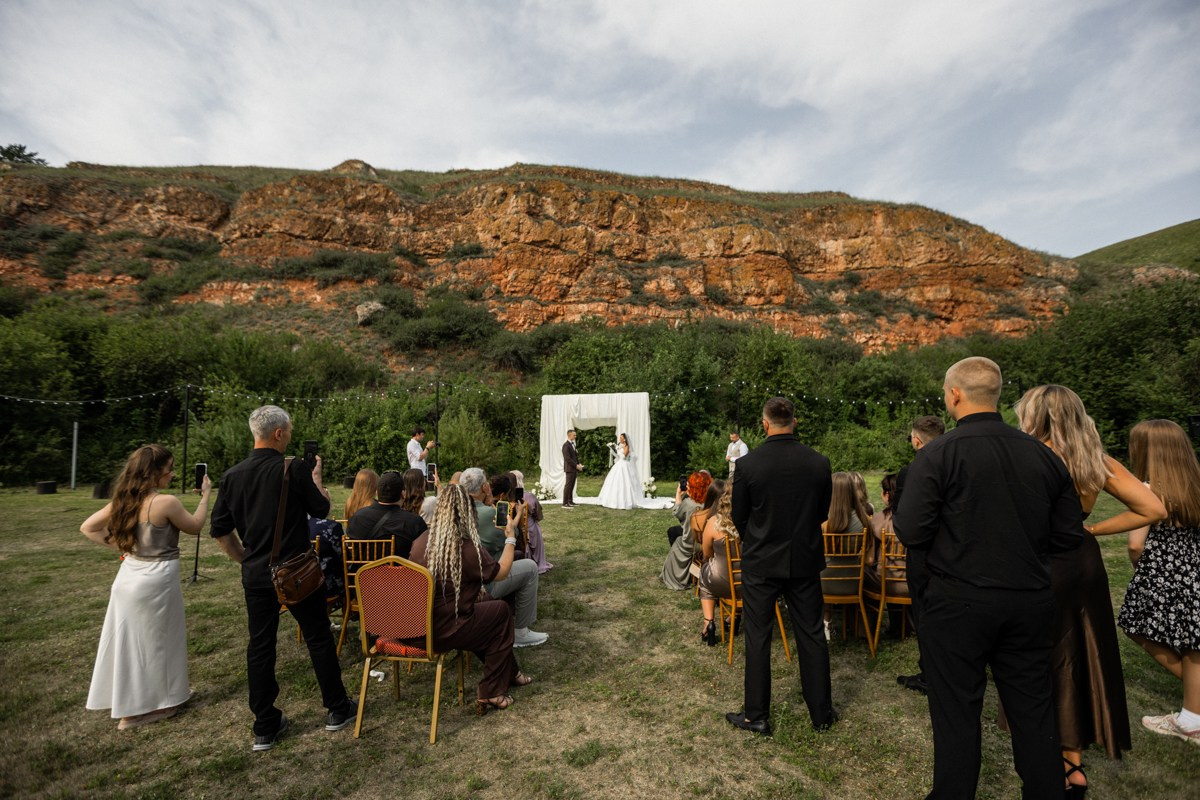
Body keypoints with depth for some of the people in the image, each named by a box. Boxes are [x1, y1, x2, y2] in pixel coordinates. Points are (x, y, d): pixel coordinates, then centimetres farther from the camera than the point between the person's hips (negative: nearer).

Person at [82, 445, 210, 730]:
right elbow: (195, 527, -6)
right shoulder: (166, 502, -21)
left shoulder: (125, 500, 1)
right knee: (156, 642, 10)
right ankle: (153, 704, 23)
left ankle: (130, 704, 33)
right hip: (156, 580, -7)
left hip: (129, 576, 7)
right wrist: (206, 495, 3)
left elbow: (87, 528, 9)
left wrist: (121, 547, 9)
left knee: (130, 641, 19)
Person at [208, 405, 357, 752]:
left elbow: (220, 530, 4)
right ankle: (338, 709, 23)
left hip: (255, 575, 5)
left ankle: (265, 727, 22)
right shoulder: (294, 469, -16)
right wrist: (316, 478, 9)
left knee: (260, 646, 13)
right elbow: (321, 509, -5)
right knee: (318, 638, 10)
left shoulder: (233, 475, 0)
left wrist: (245, 558, 16)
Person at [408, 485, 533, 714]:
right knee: (502, 611, 13)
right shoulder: (467, 548, -21)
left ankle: (509, 671, 35)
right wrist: (511, 537, 10)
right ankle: (491, 692, 20)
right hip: (442, 631, -7)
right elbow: (501, 572, -3)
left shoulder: (421, 541, -3)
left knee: (485, 602, 23)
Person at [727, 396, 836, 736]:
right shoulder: (819, 462, -8)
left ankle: (756, 716, 20)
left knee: (757, 638, 9)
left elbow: (738, 516, -5)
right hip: (806, 561, 3)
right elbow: (822, 512, 4)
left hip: (761, 563, -3)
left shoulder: (747, 463, -16)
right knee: (811, 636, 16)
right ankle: (821, 711, 30)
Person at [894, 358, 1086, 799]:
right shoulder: (1045, 455, 1)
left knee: (957, 714, 10)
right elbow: (1069, 535, 6)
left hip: (959, 603, -4)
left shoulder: (937, 454, -15)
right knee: (1033, 712, 19)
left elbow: (910, 534, -17)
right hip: (1031, 601, 5)